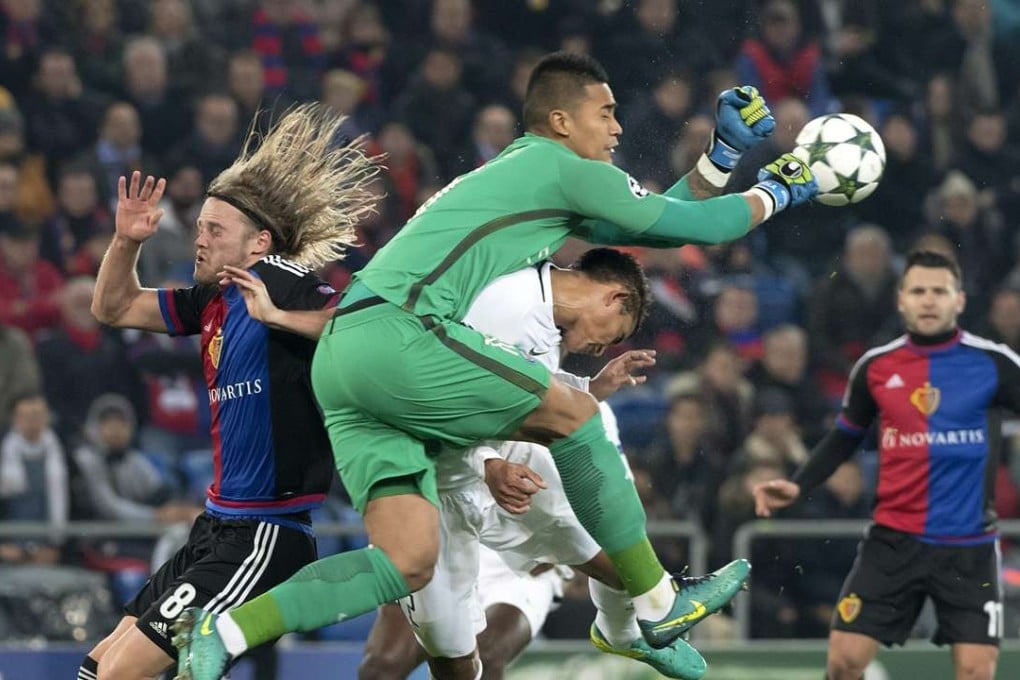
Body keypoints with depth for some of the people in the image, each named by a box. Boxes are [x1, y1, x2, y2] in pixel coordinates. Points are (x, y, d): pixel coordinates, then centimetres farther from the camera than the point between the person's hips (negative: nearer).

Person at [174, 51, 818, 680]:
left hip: (341, 356, 9)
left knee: (410, 562, -2)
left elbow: (662, 222, 37)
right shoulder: (568, 169, 2)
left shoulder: (524, 171, 30)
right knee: (574, 413, 0)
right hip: (395, 329, -9)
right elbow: (701, 226, 7)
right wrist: (775, 193, 23)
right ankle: (658, 605, 6)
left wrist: (725, 152, 35)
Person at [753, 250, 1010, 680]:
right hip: (893, 539, 2)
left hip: (968, 546, -2)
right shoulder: (875, 367, 4)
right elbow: (844, 438, 17)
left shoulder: (992, 363, -4)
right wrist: (797, 486, 5)